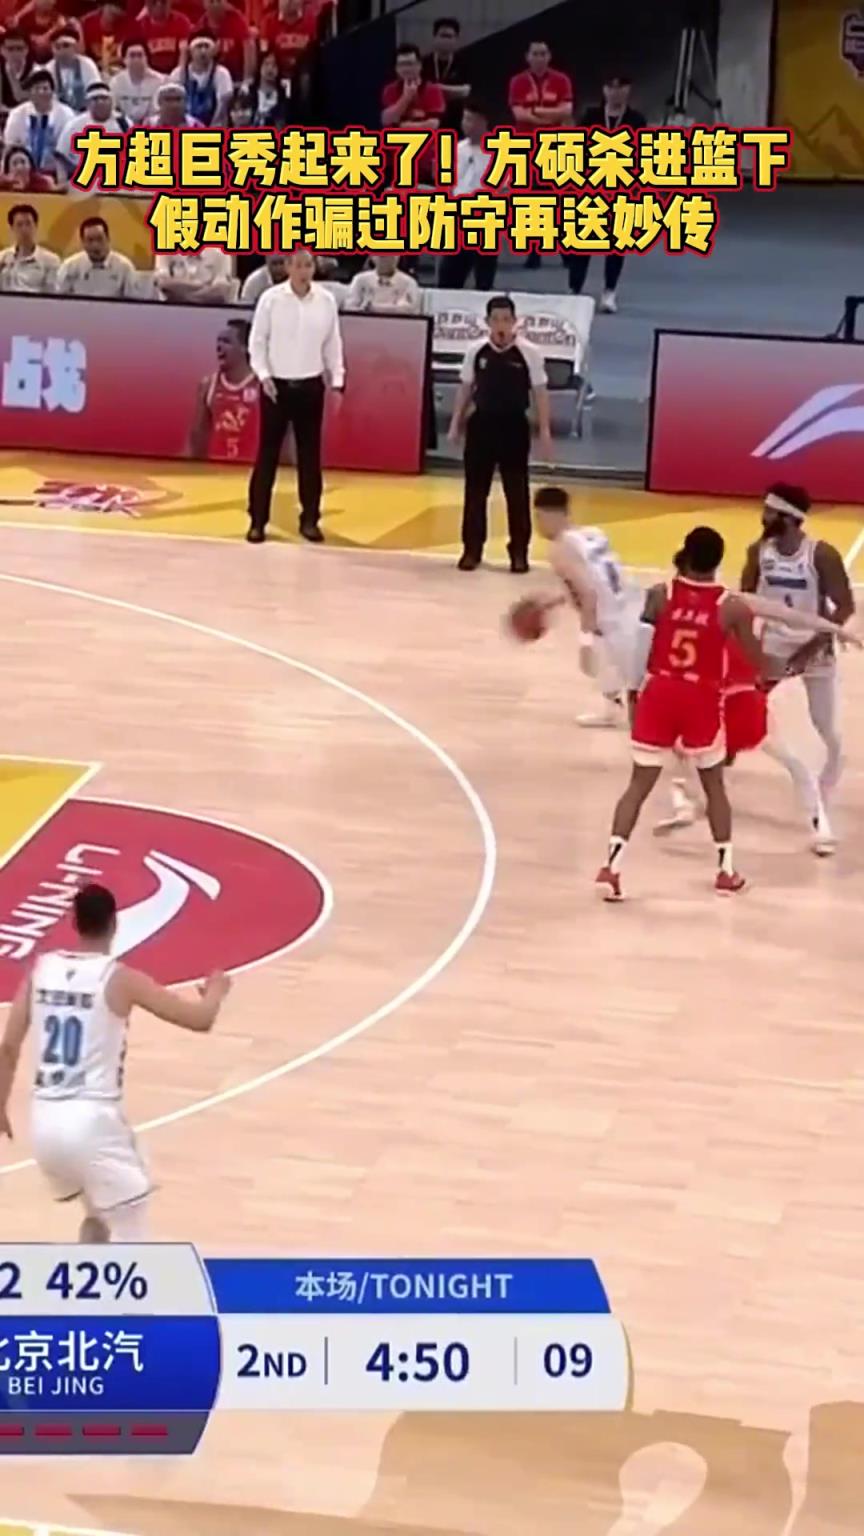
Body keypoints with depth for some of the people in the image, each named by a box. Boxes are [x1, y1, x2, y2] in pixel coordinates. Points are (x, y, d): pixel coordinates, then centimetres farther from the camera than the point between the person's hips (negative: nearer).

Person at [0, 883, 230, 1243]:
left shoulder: (41, 969, 6)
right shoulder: (120, 979, -7)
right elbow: (200, 1020, -5)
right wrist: (216, 990, 17)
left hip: (45, 1120, 6)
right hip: (92, 1119, -6)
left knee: (99, 1216, 29)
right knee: (130, 1234, 3)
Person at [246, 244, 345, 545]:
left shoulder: (326, 301, -2)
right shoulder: (271, 299, -8)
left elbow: (333, 344, 6)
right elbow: (257, 341, -2)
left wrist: (337, 381, 4)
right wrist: (263, 375, -12)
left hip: (311, 385, 2)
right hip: (277, 384, -2)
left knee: (310, 454, 8)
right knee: (268, 453, 2)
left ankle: (309, 520, 16)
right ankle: (258, 520, 8)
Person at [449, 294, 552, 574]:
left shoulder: (529, 352, -7)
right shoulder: (476, 351, -1)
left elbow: (539, 392, -2)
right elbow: (465, 388, 10)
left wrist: (545, 431, -5)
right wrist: (456, 423, 9)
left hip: (514, 425, -2)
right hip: (482, 423, 2)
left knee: (517, 491, 3)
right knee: (475, 489, 6)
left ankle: (519, 551, 12)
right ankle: (472, 549, 16)